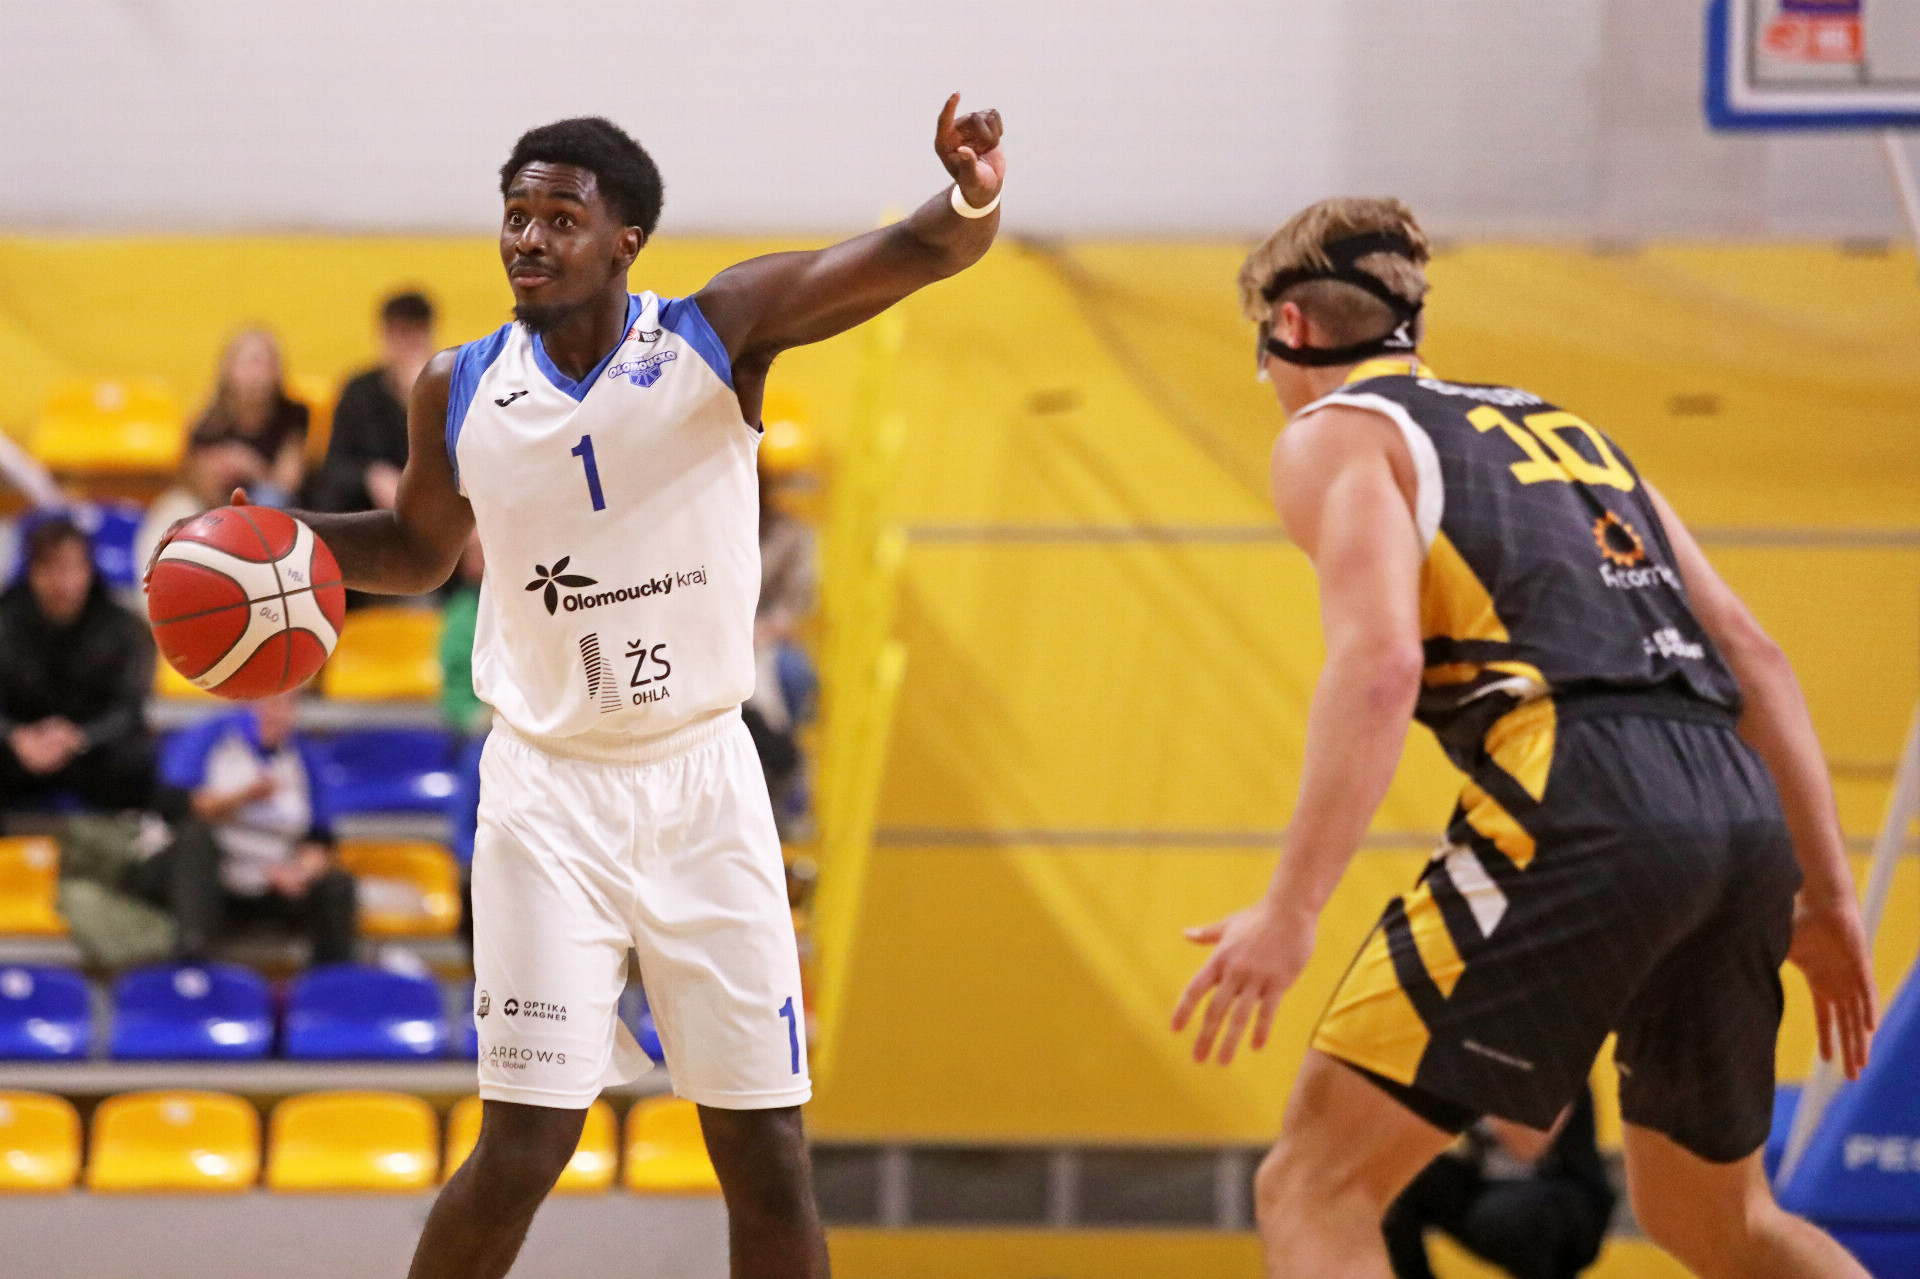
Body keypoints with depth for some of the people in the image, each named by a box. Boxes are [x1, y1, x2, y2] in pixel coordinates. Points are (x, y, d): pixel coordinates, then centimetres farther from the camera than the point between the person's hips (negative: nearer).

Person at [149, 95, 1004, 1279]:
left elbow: (912, 256, -19)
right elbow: (420, 550, 18)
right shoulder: (460, 392, -1)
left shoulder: (717, 336, -7)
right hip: (550, 787, 0)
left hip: (704, 778, 0)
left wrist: (971, 204, -42)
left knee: (766, 1147, 2)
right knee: (526, 1142, -9)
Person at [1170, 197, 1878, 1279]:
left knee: (1315, 1190, -6)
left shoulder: (1336, 433, 10)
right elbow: (1753, 655, 24)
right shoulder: (1561, 427, 31)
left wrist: (1290, 913, -15)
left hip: (1580, 804, -7)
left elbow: (1379, 663, -9)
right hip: (1744, 812, 7)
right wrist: (1827, 895, 25)